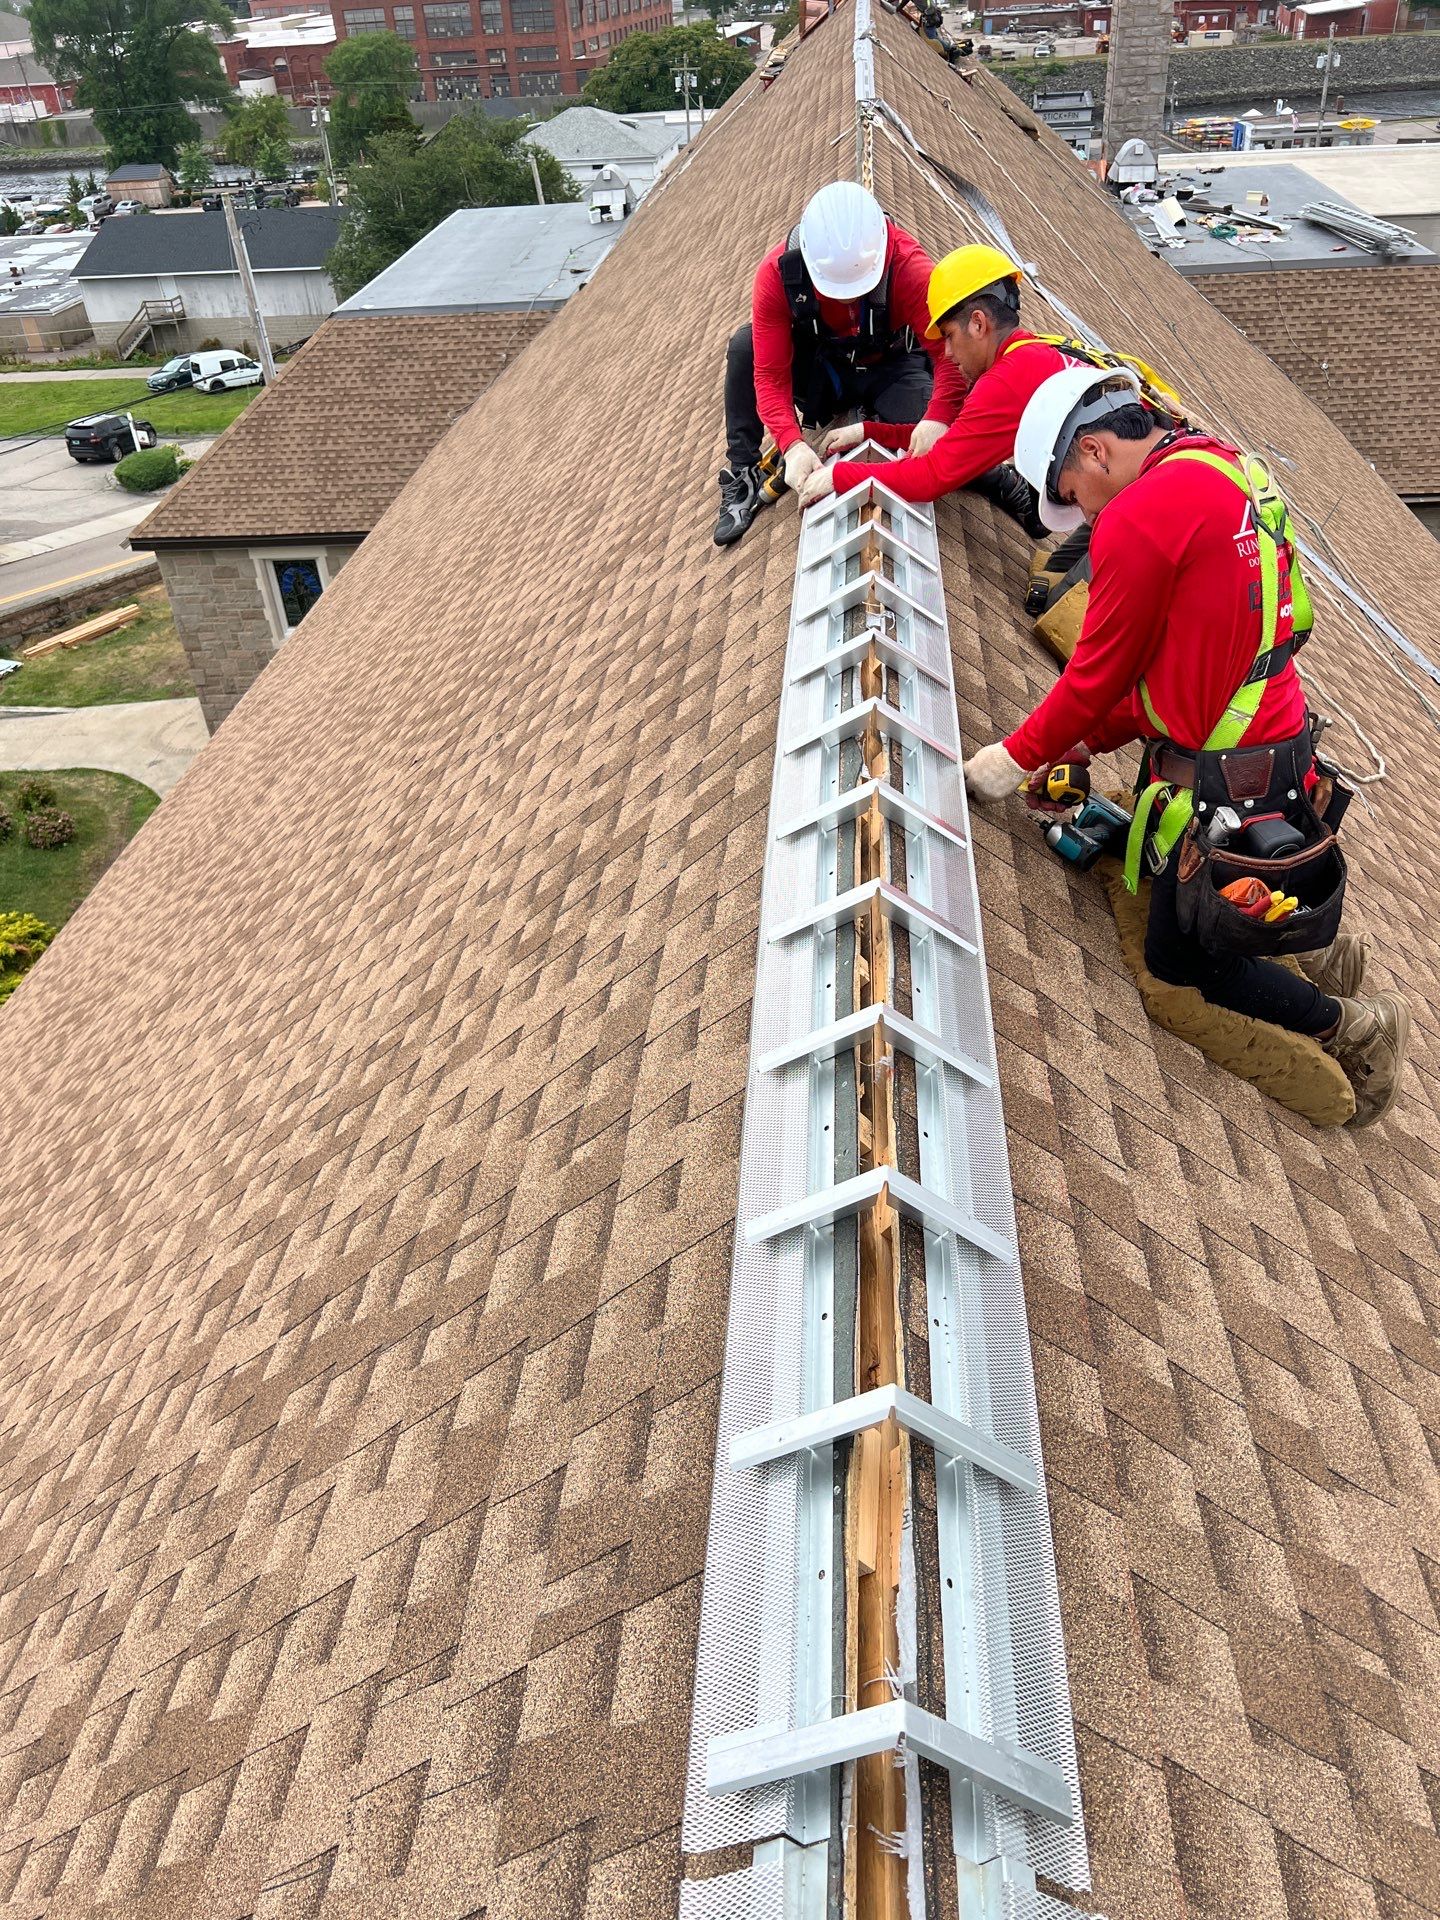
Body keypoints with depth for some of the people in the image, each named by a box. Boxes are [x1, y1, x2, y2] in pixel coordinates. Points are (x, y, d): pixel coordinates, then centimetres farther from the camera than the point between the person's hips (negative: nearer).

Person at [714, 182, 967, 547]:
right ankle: (743, 475, -14)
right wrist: (792, 445, -45)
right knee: (744, 345, -26)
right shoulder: (777, 272, -27)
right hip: (820, 368, 1)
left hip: (889, 369, -1)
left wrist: (938, 417, -54)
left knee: (929, 434, -32)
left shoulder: (907, 264, -31)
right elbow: (770, 375, -28)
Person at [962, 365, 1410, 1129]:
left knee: (1178, 957, 6)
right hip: (1273, 737, 10)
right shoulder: (1217, 468, 9)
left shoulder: (1139, 519, -22)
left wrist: (1018, 756, 1)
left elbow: (1098, 672, -14)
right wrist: (1089, 742, 12)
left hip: (1227, 773, -10)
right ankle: (1317, 949, 32)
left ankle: (1355, 1029, 17)